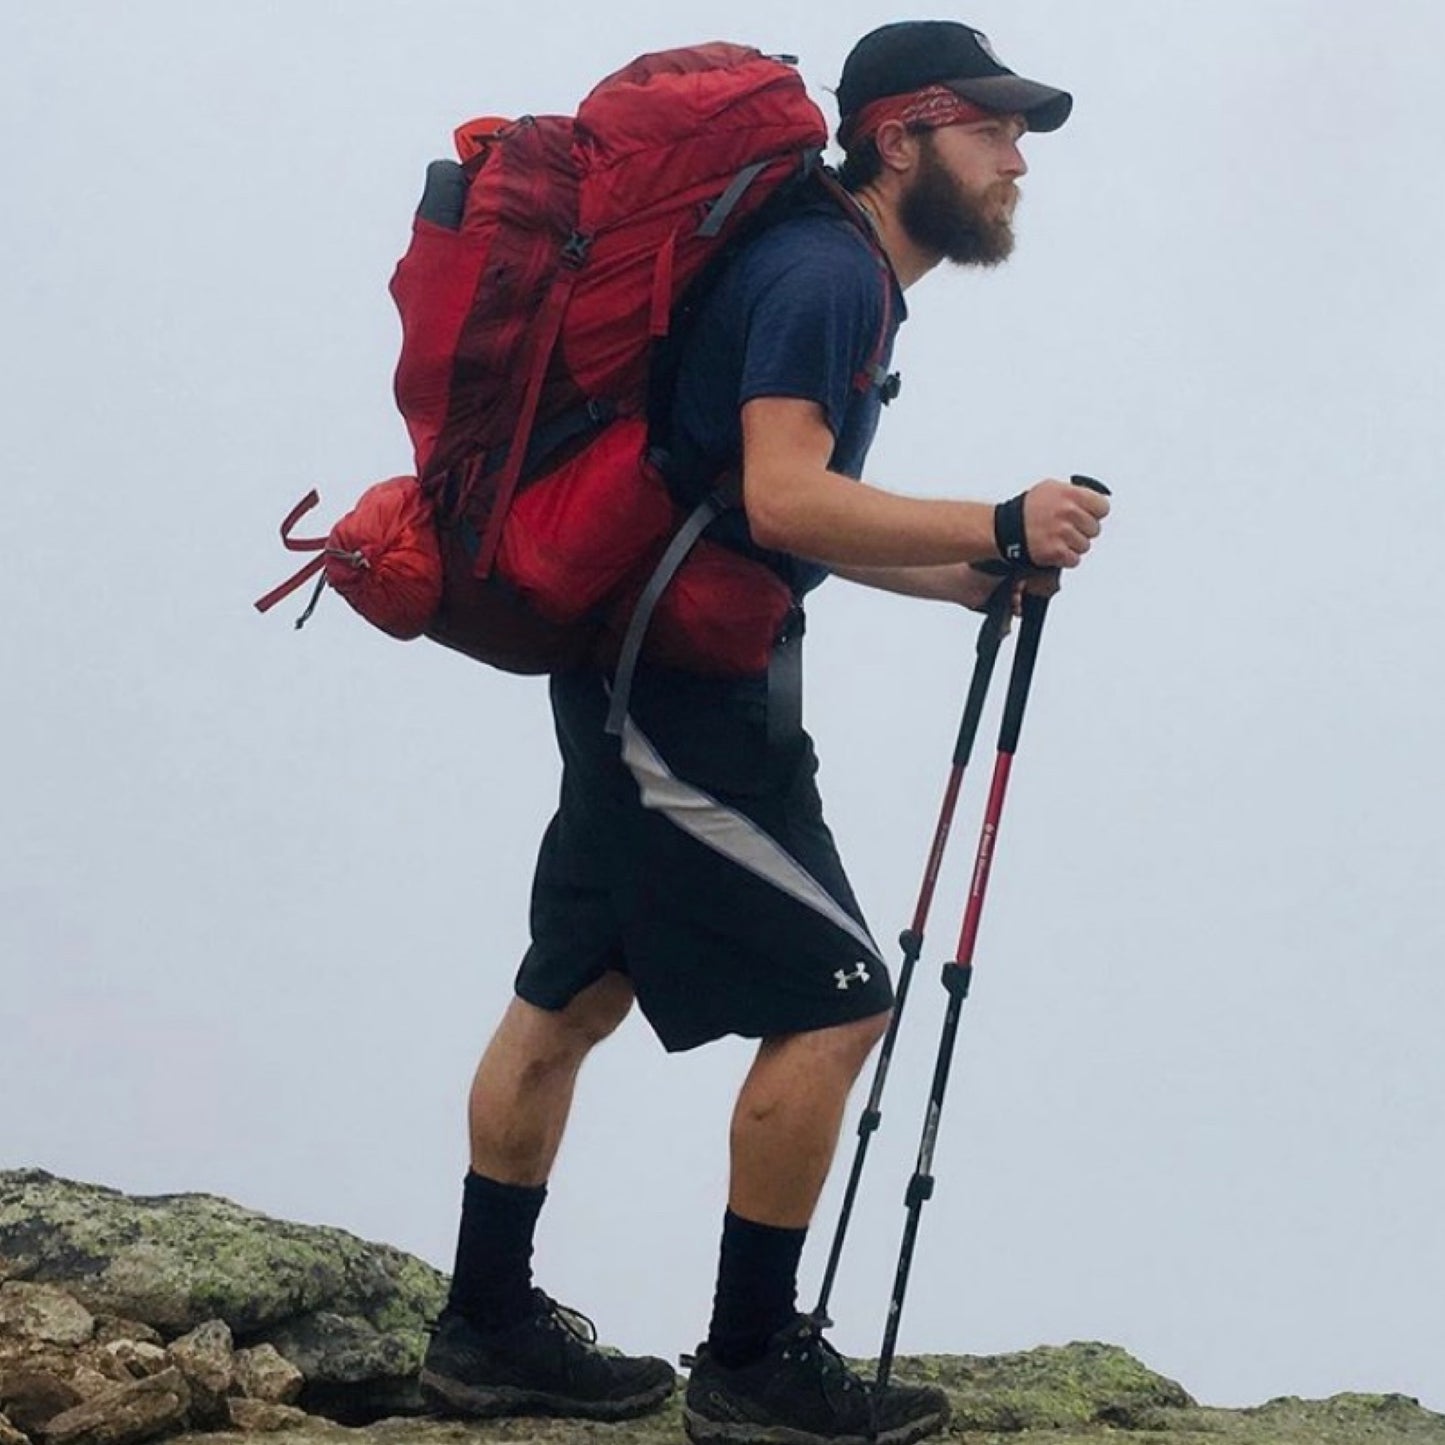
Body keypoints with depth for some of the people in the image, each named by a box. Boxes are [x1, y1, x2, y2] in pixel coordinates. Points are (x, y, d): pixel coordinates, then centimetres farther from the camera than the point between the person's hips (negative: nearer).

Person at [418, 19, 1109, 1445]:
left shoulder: (835, 275, 17)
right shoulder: (827, 275, -15)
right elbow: (783, 499, -26)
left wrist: (961, 577, 12)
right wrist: (998, 528, -23)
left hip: (638, 679, 11)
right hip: (684, 691, -11)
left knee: (572, 995, 14)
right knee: (833, 999, -9)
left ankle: (487, 1327, 22)